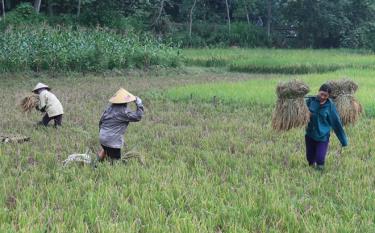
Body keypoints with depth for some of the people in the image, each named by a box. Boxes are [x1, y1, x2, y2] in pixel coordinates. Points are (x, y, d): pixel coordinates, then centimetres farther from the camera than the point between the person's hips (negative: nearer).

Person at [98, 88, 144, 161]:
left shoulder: (110, 107, 7)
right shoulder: (124, 111, -15)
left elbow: (101, 121, 14)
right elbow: (138, 117, -12)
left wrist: (101, 132, 28)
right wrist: (139, 105, -1)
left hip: (102, 137, 8)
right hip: (113, 141, -8)